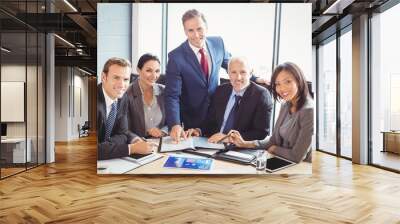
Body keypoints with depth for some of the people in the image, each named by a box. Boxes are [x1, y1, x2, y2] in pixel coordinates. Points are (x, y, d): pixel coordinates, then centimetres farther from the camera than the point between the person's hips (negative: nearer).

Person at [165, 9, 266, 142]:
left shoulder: (218, 43, -7)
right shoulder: (176, 57, -19)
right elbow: (172, 96, -22)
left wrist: (254, 79, 4)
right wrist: (175, 124, -35)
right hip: (192, 118, -3)